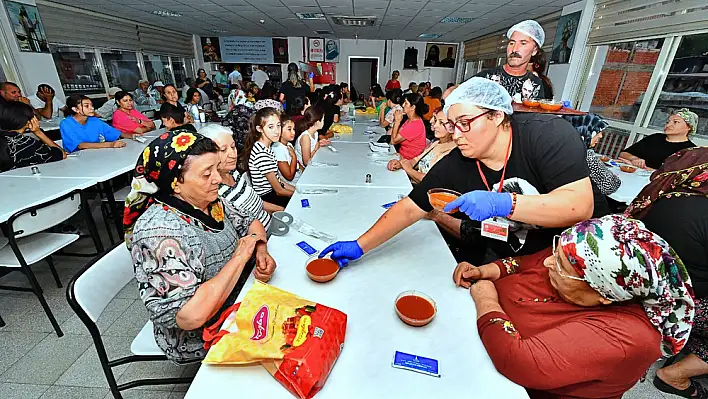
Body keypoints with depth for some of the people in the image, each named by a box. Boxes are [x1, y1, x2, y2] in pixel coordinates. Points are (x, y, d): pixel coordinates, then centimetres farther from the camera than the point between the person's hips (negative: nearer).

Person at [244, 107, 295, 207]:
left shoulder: (267, 147, 4)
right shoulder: (261, 154, -25)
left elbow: (277, 180, 6)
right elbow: (279, 190, -18)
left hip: (273, 193, 8)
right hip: (267, 199, -8)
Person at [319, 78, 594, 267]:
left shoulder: (549, 136, -22)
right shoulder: (453, 166, -16)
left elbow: (581, 205, -28)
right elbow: (409, 209, -15)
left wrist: (502, 204, -41)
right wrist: (359, 246, -21)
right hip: (505, 262, 3)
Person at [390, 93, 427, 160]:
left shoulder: (415, 125, -25)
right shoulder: (411, 120, 4)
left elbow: (393, 141, -19)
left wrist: (397, 121, -13)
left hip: (408, 159, -8)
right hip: (403, 153, 8)